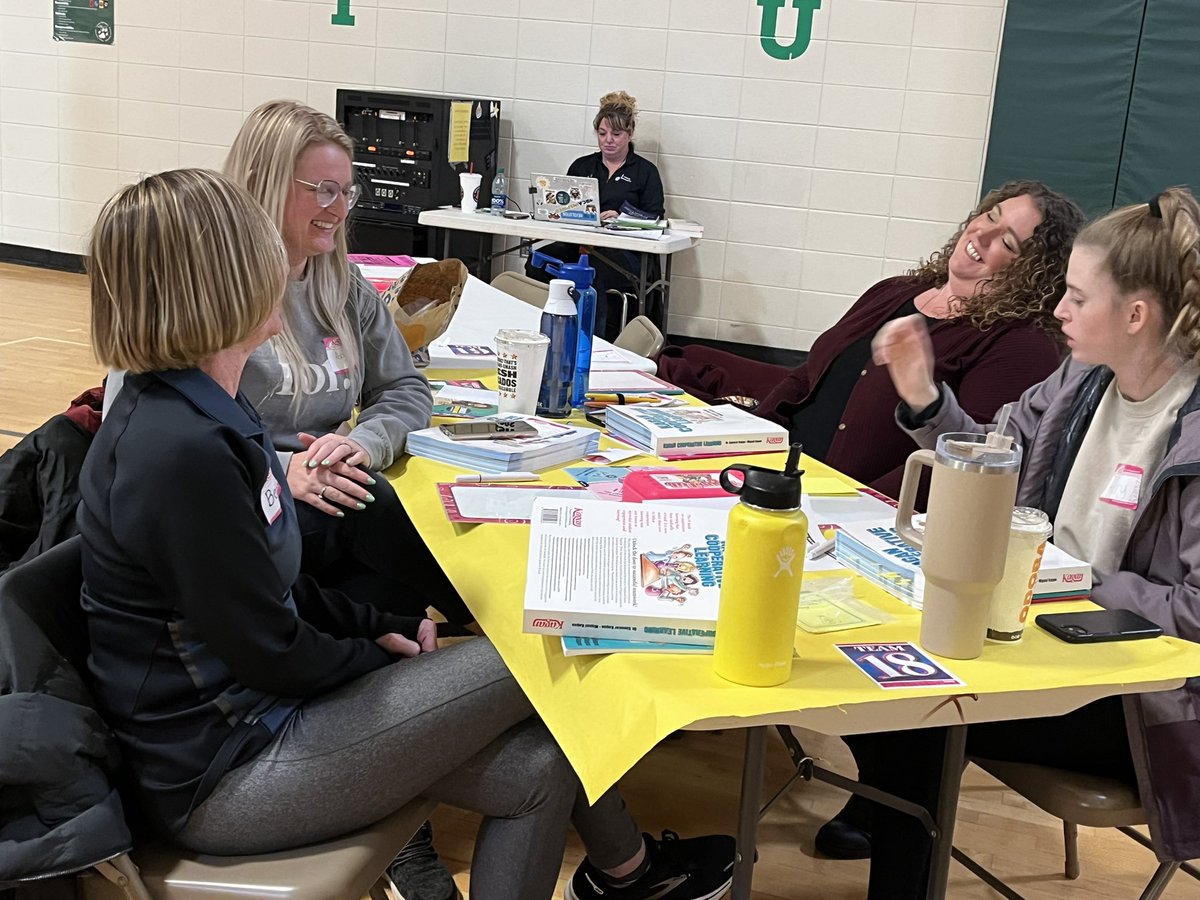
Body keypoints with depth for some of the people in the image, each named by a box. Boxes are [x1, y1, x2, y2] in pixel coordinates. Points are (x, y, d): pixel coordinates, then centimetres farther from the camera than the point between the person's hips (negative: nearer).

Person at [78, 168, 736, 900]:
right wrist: (386, 659, -5)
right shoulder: (183, 452, -28)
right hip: (223, 772, -9)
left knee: (537, 768, 2)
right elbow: (271, 654, -21)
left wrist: (379, 627, 4)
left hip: (246, 705, 9)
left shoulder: (201, 409, 4)